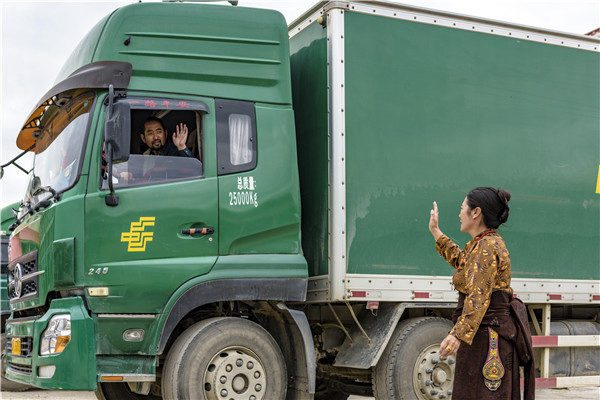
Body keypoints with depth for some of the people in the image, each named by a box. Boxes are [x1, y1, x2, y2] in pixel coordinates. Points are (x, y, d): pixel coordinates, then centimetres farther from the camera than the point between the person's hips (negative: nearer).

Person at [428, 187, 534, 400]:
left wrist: (459, 334, -40)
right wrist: (435, 232, 39)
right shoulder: (485, 242, 14)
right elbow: (460, 260, 34)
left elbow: (478, 297, -29)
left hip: (487, 335, -11)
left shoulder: (486, 248, -18)